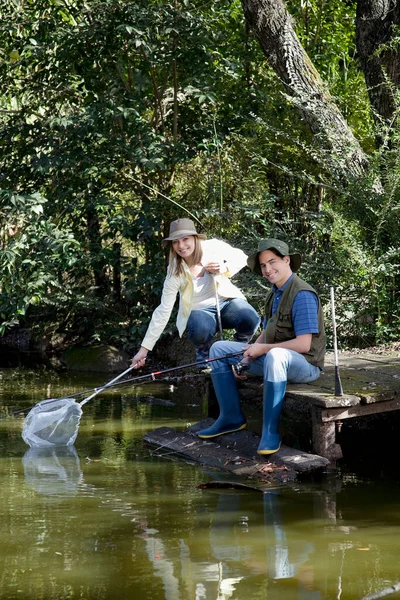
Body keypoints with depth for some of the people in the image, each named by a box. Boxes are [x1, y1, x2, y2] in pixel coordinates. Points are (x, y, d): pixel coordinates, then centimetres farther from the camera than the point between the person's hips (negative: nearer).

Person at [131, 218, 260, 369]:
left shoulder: (213, 247, -17)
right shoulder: (175, 272, -19)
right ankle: (204, 356, 0)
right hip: (199, 311, -2)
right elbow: (163, 311, -18)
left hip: (226, 301, 2)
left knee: (250, 319, -30)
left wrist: (225, 268, -24)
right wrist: (144, 348, -21)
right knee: (201, 329, -37)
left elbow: (241, 258, 0)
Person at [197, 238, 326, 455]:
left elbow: (303, 344, -26)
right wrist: (248, 357, 0)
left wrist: (262, 349, -18)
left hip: (305, 365, -10)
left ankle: (270, 431, -35)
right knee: (219, 349, 9)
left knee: (275, 357, -44)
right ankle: (231, 417, 9)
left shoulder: (302, 295, -20)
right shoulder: (274, 294, 10)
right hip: (273, 358, 10)